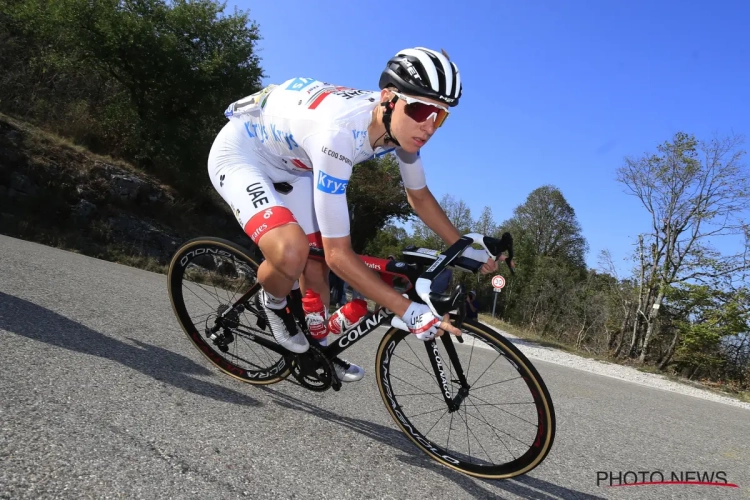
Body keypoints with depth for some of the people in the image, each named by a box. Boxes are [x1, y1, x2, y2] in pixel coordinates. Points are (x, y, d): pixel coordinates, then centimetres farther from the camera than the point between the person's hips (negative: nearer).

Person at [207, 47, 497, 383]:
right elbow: (338, 253, -37)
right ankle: (273, 303, 4)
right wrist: (410, 312, -36)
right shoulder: (338, 132, -41)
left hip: (290, 164, 7)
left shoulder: (402, 126, -17)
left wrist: (465, 250, -2)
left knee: (316, 269, 6)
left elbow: (419, 197, 3)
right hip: (240, 154, -7)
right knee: (292, 252, -32)